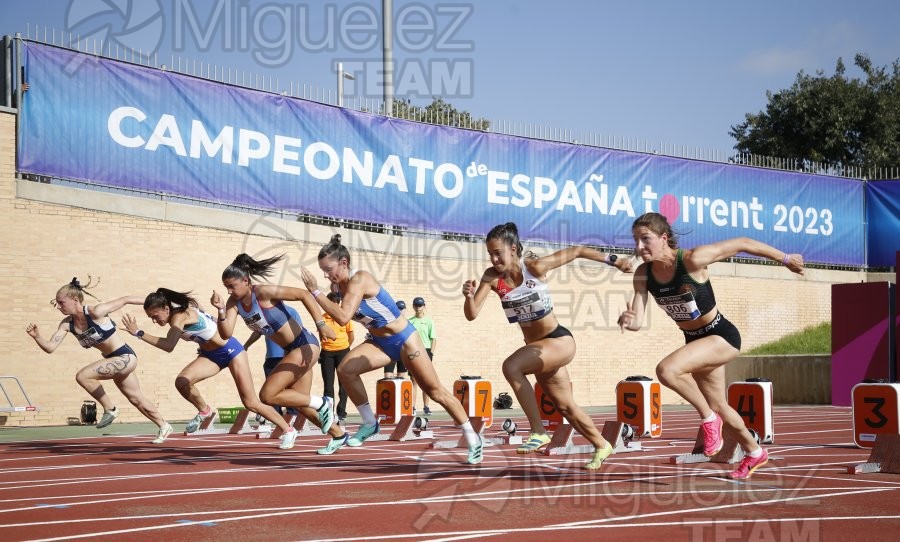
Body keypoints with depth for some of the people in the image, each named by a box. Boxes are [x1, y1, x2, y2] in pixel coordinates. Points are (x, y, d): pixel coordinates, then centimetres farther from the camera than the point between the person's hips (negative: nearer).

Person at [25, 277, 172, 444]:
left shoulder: (96, 313, -23)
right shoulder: (67, 324, -3)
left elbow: (125, 300, -15)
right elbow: (50, 347, -7)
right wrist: (36, 337, -26)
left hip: (125, 357, -8)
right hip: (114, 361, 8)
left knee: (82, 376, -22)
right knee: (137, 400, 21)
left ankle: (110, 409, -5)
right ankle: (164, 426, 40)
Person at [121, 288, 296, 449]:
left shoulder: (180, 315, -29)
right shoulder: (175, 315, -4)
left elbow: (168, 345, -41)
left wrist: (139, 333, -41)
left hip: (230, 350, -7)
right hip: (209, 356, 7)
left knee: (250, 403, -3)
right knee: (182, 382, -19)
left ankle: (287, 430, 15)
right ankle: (204, 411, 7)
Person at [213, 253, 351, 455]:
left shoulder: (264, 292, -21)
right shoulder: (234, 302, 0)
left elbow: (303, 295, -21)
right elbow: (226, 333, -8)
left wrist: (321, 325, -26)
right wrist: (221, 310, -25)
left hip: (305, 345, -9)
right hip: (292, 351, 9)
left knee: (267, 395, -14)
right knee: (300, 403, 16)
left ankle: (322, 404, -2)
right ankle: (338, 435, 33)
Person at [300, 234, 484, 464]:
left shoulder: (359, 279, -28)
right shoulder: (338, 285, -3)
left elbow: (343, 317, -39)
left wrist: (316, 292, -36)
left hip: (403, 339, -7)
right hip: (379, 342, 7)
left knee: (435, 391, 0)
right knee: (345, 370, -16)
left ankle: (473, 439, 13)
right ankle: (369, 423, 1)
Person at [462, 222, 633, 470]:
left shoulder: (535, 267, -19)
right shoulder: (492, 277, -8)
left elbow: (577, 251, -9)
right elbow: (471, 315, -14)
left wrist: (612, 259, -6)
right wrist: (469, 296, -34)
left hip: (559, 340, -6)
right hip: (538, 348, 6)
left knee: (511, 366, -30)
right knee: (565, 406, 18)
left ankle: (538, 433, -24)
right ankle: (601, 446, 41)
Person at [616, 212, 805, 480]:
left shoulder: (692, 260, -27)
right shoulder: (643, 274, -10)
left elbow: (742, 243, -18)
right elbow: (637, 321, -14)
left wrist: (786, 259, -8)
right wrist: (627, 320, -39)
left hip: (722, 336, -7)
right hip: (695, 341, 7)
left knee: (667, 369, -30)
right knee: (718, 406, 20)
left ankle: (708, 418, -7)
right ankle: (755, 453, 44)